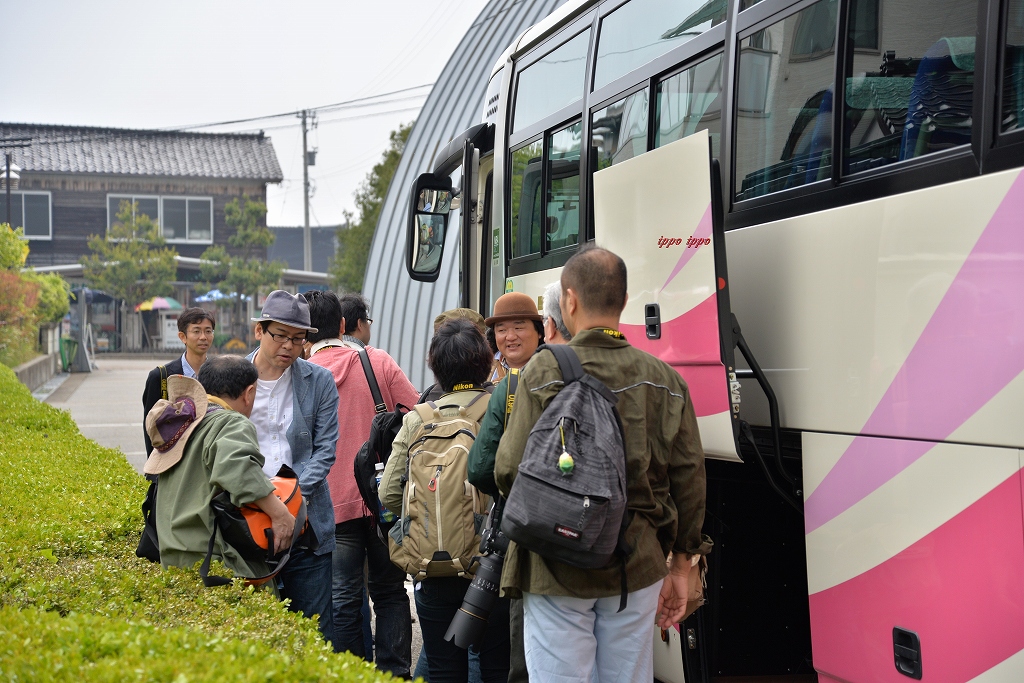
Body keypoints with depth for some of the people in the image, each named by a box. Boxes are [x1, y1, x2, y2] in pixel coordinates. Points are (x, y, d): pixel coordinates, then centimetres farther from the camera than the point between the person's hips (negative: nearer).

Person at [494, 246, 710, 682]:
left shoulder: (545, 372, -10)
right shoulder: (665, 380, 3)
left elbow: (509, 472, -12)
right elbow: (689, 479, 5)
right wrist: (680, 568, 14)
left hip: (557, 569, -4)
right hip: (638, 568, 4)